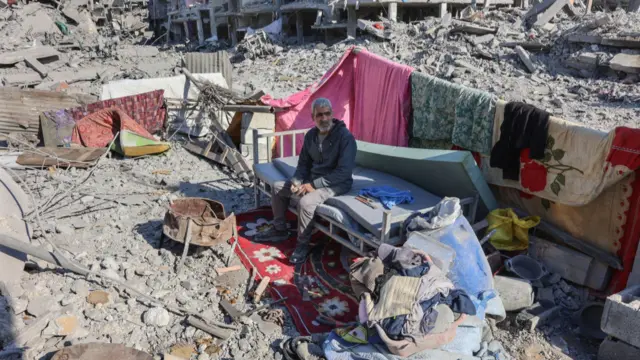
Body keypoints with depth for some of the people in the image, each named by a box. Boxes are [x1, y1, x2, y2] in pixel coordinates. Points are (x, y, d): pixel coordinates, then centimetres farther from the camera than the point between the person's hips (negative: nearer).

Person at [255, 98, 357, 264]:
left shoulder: (345, 137, -20)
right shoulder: (311, 135, 2)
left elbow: (344, 172, -26)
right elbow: (303, 163, 10)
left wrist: (314, 185, -26)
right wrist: (296, 181, -11)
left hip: (336, 183, -8)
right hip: (312, 179, 8)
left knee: (306, 201, -33)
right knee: (278, 188, 9)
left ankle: (302, 245, -12)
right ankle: (279, 229, 24)